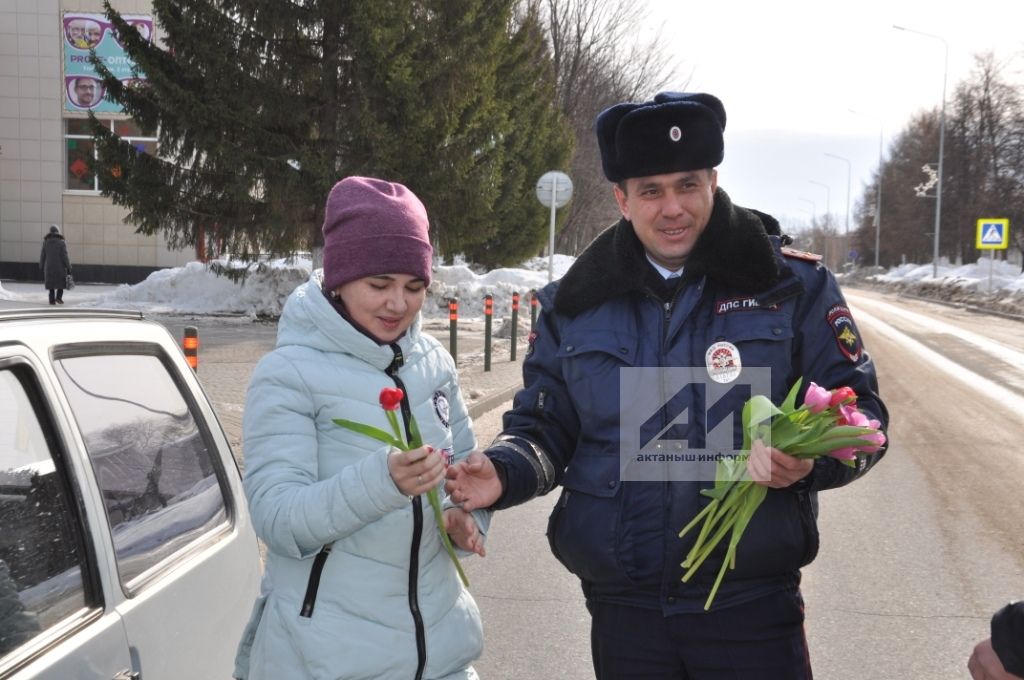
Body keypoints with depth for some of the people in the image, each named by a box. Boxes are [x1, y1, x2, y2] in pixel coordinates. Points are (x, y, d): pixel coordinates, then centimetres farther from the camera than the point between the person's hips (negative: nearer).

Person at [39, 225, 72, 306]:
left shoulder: (46, 242, 1)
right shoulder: (61, 242, -8)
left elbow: (42, 256, 3)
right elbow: (65, 256, -11)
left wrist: (41, 267, 13)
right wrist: (68, 268, -5)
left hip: (49, 266, 2)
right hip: (60, 266, -2)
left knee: (51, 285, 10)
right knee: (61, 283, 14)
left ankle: (52, 300, 4)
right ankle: (59, 297, -4)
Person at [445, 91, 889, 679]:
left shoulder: (792, 285, -2)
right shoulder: (576, 304, 4)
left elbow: (858, 409, -2)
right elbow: (545, 427, 9)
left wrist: (812, 460, -24)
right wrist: (504, 472, -13)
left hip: (752, 605, -2)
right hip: (623, 609, 2)